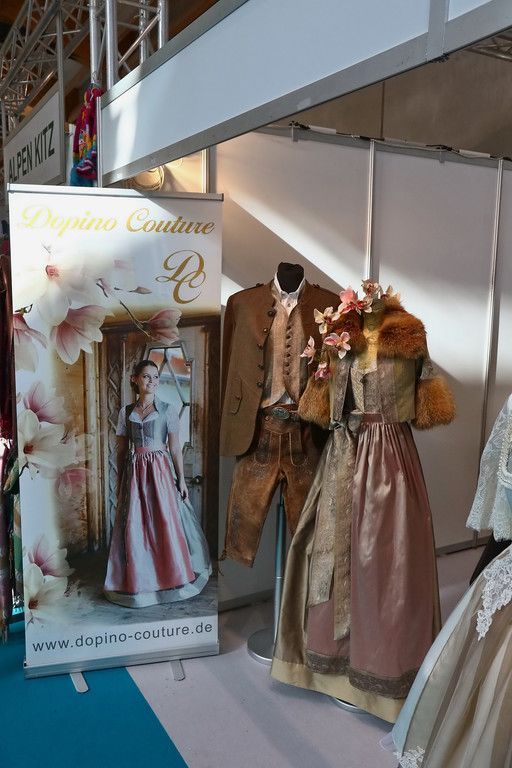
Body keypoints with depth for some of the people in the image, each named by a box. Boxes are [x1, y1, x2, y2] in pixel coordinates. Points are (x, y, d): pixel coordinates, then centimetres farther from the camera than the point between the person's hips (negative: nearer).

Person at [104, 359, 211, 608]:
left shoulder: (167, 410, 1)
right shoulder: (126, 412, 7)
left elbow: (175, 448, 2)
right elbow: (122, 450, 10)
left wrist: (181, 479, -1)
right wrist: (120, 483, 11)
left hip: (160, 470, -2)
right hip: (134, 473, 2)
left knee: (166, 524, 0)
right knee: (134, 526, 3)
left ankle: (171, 578, 17)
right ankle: (139, 581, 19)